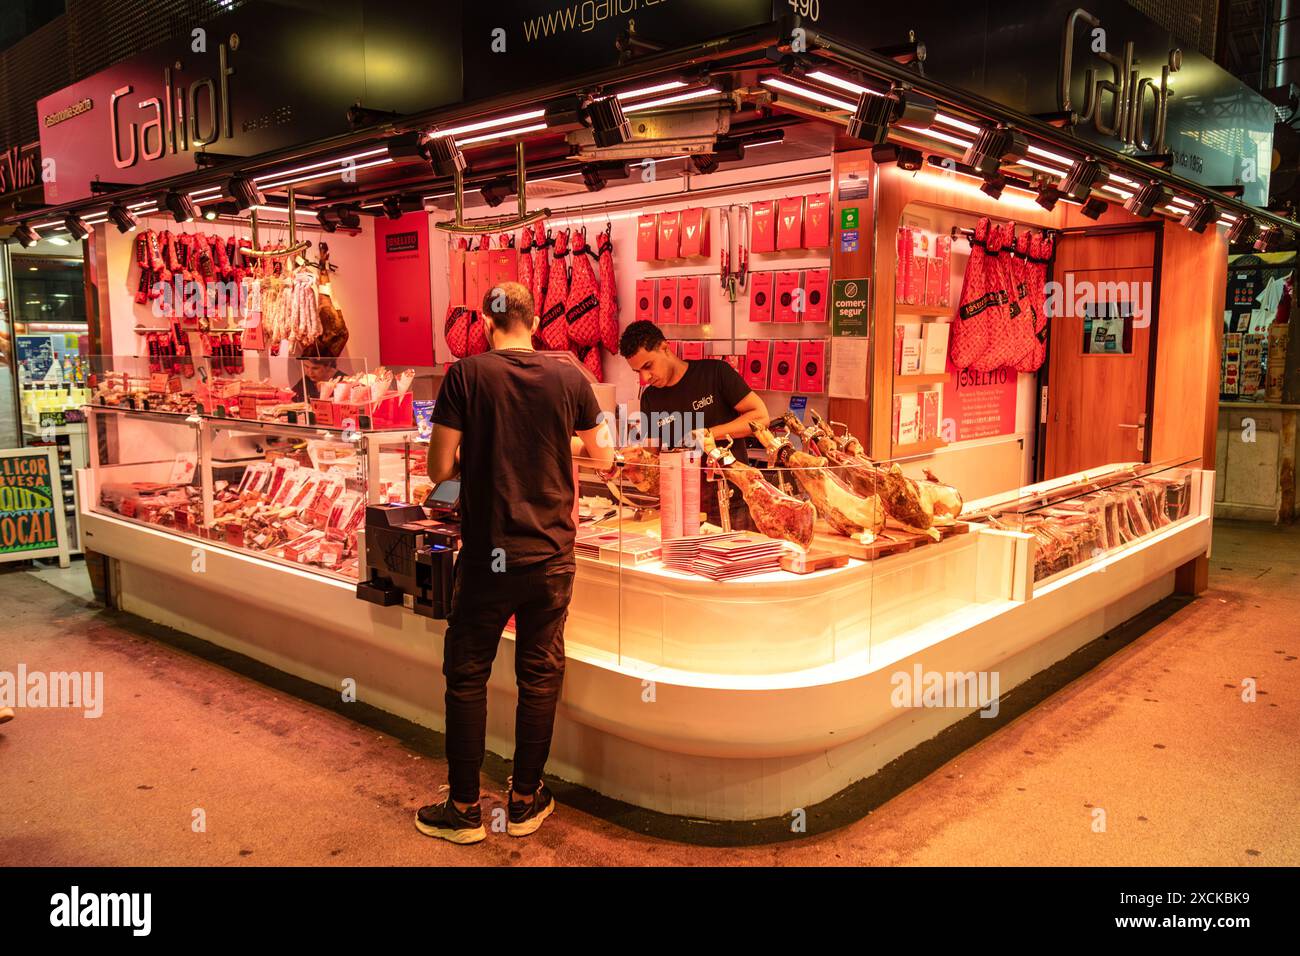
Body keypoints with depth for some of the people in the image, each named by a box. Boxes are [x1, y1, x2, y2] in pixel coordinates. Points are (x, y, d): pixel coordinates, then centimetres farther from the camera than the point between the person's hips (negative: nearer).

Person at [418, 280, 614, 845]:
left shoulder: (466, 375, -9)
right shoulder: (569, 379, -2)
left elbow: (440, 469, -9)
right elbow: (604, 457, 11)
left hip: (487, 555, -2)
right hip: (551, 556, 2)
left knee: (467, 676, 12)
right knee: (540, 675, 14)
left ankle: (465, 809, 21)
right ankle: (526, 800, 27)